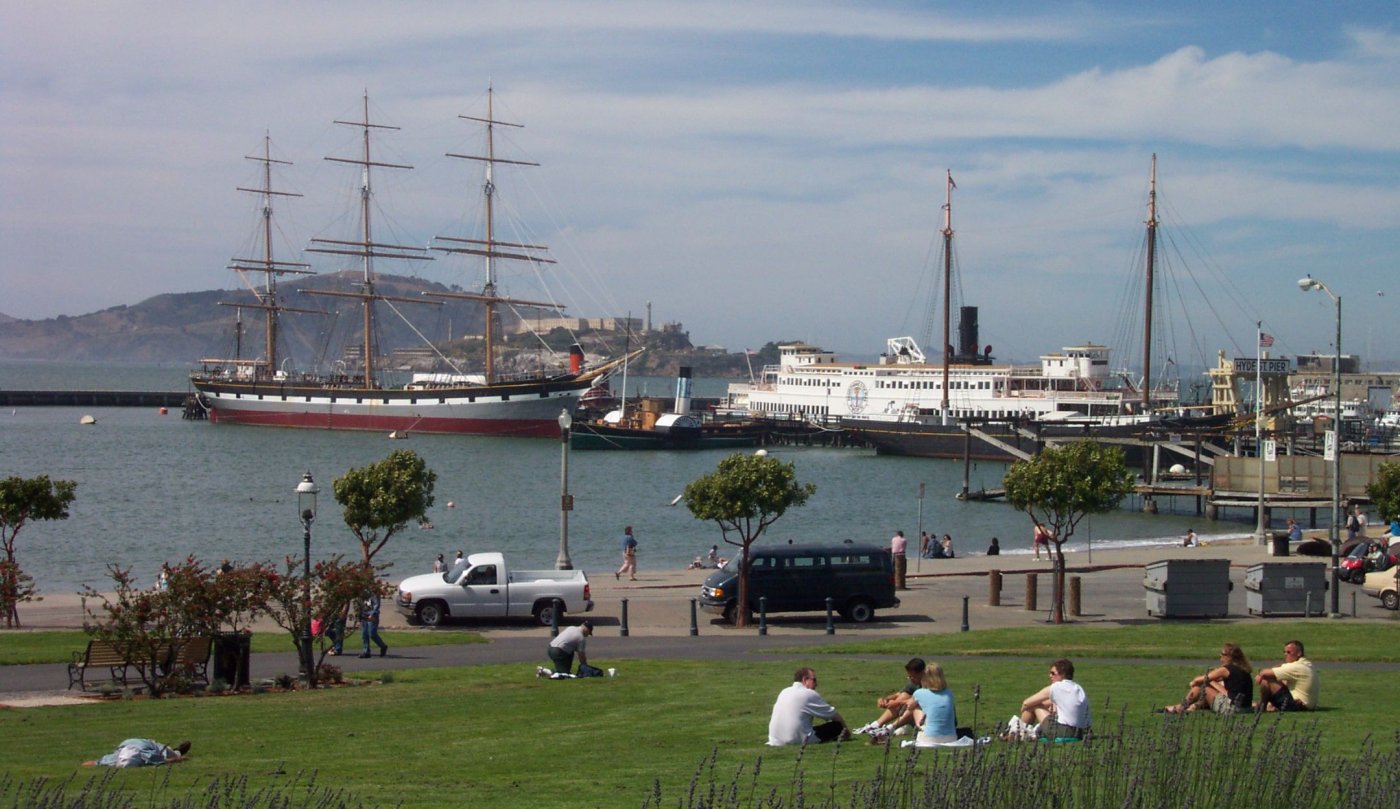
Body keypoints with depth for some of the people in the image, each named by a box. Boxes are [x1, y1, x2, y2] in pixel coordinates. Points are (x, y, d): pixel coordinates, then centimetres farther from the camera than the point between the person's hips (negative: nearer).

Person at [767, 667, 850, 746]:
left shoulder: (784, 692, 15)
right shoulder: (810, 694, -3)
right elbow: (834, 715, 5)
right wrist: (846, 729, 22)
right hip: (799, 741, -7)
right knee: (837, 725, 1)